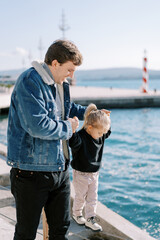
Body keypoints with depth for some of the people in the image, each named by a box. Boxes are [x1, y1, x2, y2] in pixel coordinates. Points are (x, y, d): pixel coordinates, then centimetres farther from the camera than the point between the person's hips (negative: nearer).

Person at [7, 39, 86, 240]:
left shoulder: (60, 84, 12)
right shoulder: (29, 82, -18)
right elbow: (37, 125, -29)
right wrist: (67, 127, -13)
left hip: (60, 169, 9)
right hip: (32, 170, -8)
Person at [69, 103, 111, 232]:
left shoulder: (100, 136, -3)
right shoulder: (81, 137, -25)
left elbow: (108, 131, 18)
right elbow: (73, 143, -45)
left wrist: (106, 118, 4)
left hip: (94, 174, 6)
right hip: (81, 174, -6)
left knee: (93, 197, 11)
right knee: (80, 197, 13)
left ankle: (90, 219, 23)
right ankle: (77, 214, 37)